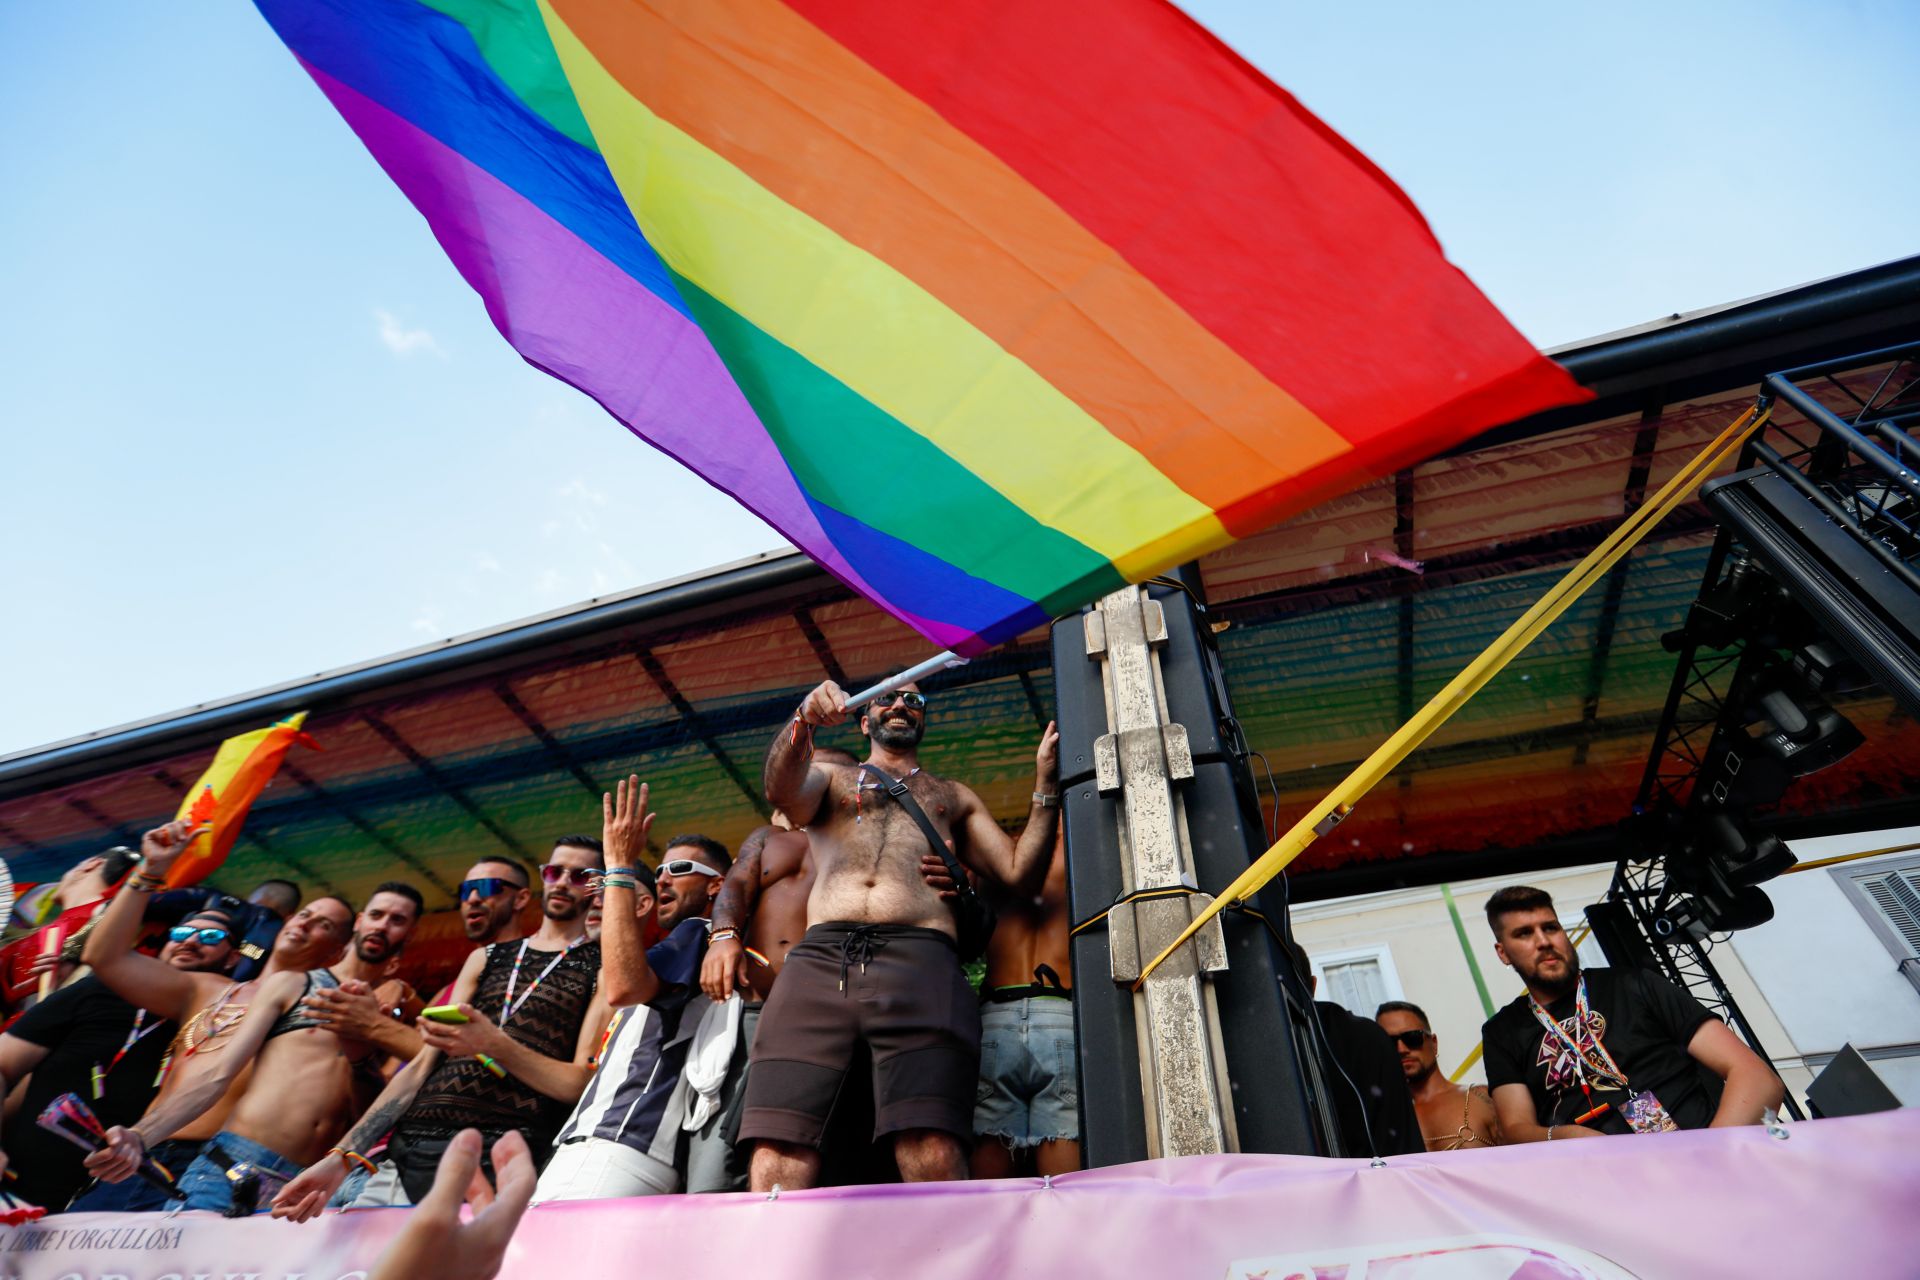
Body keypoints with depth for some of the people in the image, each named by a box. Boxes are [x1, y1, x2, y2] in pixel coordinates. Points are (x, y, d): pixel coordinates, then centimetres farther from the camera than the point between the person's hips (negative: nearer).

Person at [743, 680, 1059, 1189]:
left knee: (933, 1158, -20)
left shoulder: (955, 796, 32)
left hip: (920, 959, 0)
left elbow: (1020, 874, 21)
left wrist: (1046, 781, 13)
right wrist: (802, 722, -16)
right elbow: (782, 791, 4)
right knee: (777, 1154, -15)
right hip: (818, 959, 1)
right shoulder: (830, 777, 29)